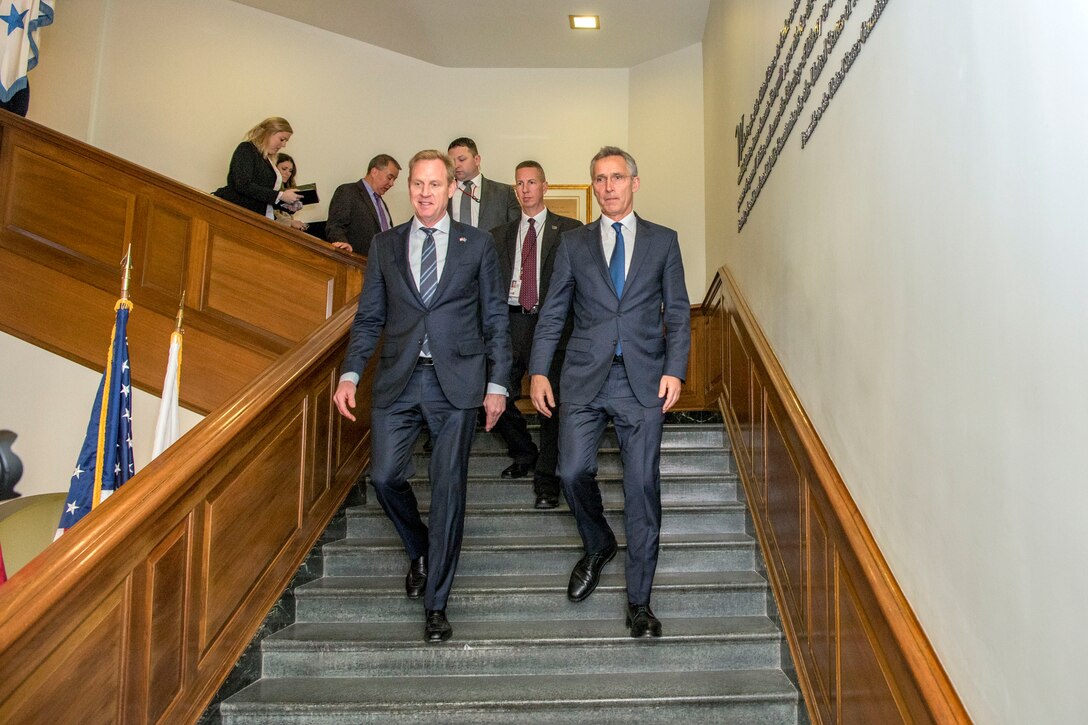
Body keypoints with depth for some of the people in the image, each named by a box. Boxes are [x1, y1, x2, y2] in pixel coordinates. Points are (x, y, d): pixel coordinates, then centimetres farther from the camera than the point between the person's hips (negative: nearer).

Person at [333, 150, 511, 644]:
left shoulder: (478, 245, 6)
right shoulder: (384, 246, 11)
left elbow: (495, 319, 6)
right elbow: (369, 318, 11)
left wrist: (497, 383, -1)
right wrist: (350, 373, -2)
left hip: (457, 380, -2)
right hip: (397, 380, 2)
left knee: (448, 489, -1)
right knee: (384, 476, -1)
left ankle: (435, 604, 11)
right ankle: (420, 551, 31)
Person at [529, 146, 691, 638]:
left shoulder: (663, 241, 10)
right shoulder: (574, 243, 12)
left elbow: (678, 314, 7)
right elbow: (552, 314, 10)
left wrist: (674, 370, -5)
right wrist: (538, 371, 1)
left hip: (643, 380, -1)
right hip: (585, 377, 1)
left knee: (642, 487, -2)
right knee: (572, 472, -6)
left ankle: (639, 601, 11)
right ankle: (598, 547, 27)